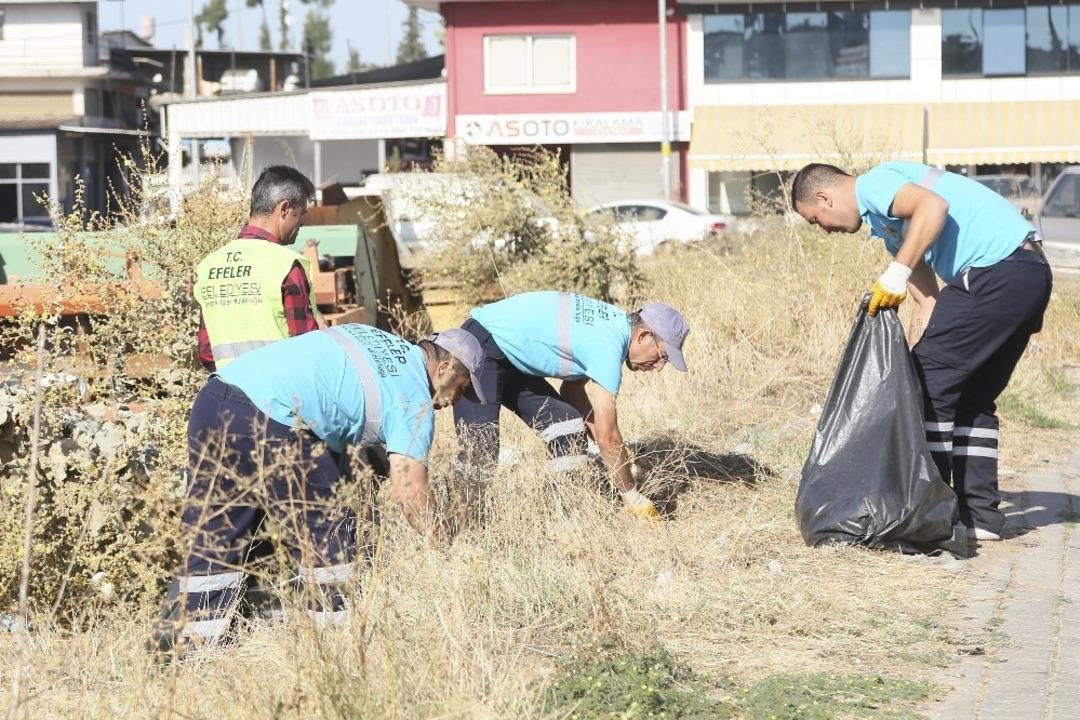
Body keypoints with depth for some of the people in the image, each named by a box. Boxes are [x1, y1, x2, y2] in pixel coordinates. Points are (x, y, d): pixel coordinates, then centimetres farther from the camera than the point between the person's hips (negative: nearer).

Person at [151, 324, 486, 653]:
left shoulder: (379, 341, 26)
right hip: (266, 423, -8)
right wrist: (446, 544, 4)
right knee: (326, 538, 7)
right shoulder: (414, 398, 3)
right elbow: (408, 488, -6)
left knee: (214, 542, 13)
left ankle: (172, 647, 13)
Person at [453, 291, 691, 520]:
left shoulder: (614, 323, 3)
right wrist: (632, 497, -13)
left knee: (568, 429, 0)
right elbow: (607, 435, -23)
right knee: (480, 455, -20)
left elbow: (574, 391, 13)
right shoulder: (608, 346, -25)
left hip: (509, 356, 10)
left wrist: (619, 457, 11)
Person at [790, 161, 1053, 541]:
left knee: (930, 383, -4)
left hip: (996, 272, -10)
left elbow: (934, 206, -23)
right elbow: (928, 300, 24)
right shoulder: (885, 219, 27)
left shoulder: (872, 184, -3)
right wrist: (910, 359, 19)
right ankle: (980, 516, 16)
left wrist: (897, 273, -18)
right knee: (973, 396, 16)